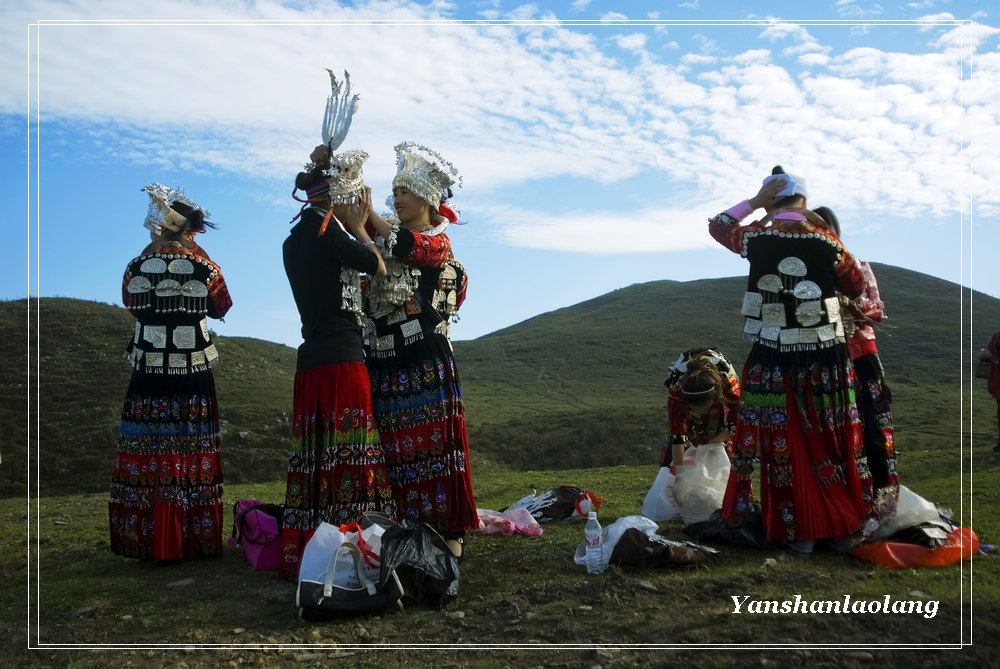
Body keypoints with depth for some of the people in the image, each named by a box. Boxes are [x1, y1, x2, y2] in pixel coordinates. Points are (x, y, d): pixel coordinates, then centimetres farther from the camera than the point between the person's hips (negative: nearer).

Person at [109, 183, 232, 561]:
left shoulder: (137, 267, -3)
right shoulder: (203, 266, -6)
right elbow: (222, 308, 8)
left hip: (148, 375, 1)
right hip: (194, 376, -1)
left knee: (149, 457, 8)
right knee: (192, 457, 6)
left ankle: (149, 541, 14)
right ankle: (194, 540, 14)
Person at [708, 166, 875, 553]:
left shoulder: (757, 238, -6)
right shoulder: (826, 241, -6)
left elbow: (717, 225, 13)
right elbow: (857, 286, 6)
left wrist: (755, 201, 8)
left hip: (773, 364, 0)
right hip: (825, 361, 1)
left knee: (785, 447, 9)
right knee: (835, 442, 13)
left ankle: (798, 531, 15)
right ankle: (846, 526, 22)